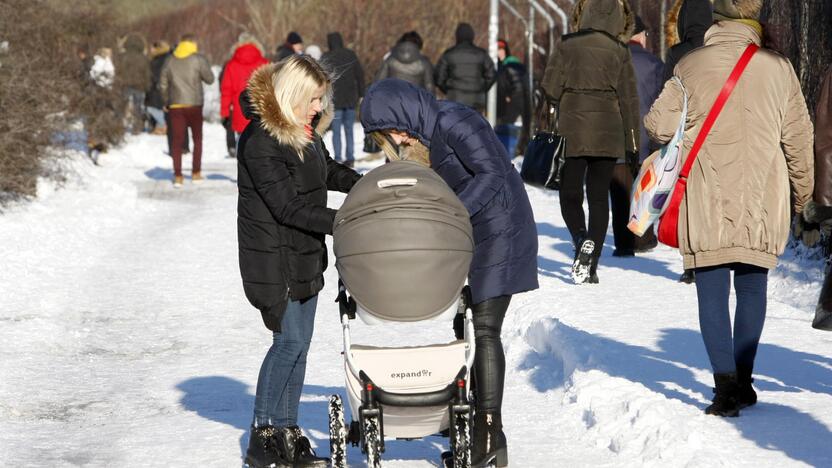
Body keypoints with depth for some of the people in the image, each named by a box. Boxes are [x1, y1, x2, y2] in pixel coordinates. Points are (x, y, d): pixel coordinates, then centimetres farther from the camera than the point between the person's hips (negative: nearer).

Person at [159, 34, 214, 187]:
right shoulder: (198, 59, -6)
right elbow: (209, 79, -3)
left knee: (177, 140, 4)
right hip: (194, 105, -2)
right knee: (197, 139, 13)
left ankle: (177, 176, 0)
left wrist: (167, 102, 19)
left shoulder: (170, 61, 5)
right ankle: (196, 173, 11)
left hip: (175, 106, 2)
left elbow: (163, 84, 8)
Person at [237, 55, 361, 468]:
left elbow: (329, 172, 23)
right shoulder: (259, 140, -22)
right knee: (289, 341, -9)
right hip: (273, 259, -9)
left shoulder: (304, 131, 6)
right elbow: (289, 208, -24)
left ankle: (287, 433, 18)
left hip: (305, 255, 9)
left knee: (298, 343, 10)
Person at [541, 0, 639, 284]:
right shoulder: (619, 52, -1)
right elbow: (628, 99, 2)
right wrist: (632, 143, 8)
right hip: (608, 134, 1)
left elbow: (550, 88, -4)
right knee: (599, 196, 7)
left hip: (572, 132, -1)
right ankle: (591, 262, -6)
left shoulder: (567, 45, -3)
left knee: (570, 193, 13)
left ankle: (580, 238, -13)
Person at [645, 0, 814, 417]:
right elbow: (798, 136, 5)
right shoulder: (778, 68, 0)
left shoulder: (690, 66, -2)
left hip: (707, 201, -1)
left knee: (712, 290, 1)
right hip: (761, 203, 1)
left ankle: (725, 381, -9)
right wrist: (801, 191, 18)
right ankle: (742, 381, 15)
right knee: (752, 288, 12)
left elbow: (658, 123, -2)